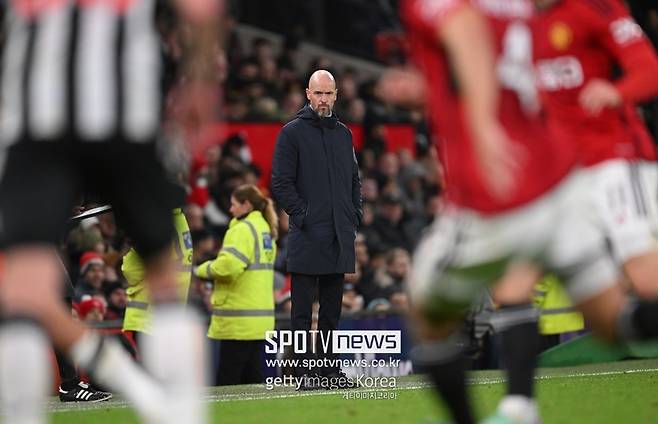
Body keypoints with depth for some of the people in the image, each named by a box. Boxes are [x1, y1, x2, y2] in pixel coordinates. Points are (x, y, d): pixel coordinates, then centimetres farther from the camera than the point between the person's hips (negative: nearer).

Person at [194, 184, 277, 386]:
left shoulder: (242, 230, -12)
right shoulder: (266, 229, 16)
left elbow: (228, 265, -25)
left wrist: (202, 270, -9)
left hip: (239, 319, -9)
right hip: (261, 314, 9)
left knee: (227, 381, -7)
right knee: (252, 378, 10)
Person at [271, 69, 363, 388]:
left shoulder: (343, 134, 16)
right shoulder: (292, 132, -2)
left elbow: (354, 179, 23)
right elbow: (281, 182, -6)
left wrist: (355, 215, 9)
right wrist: (301, 215, -13)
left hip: (339, 236, 6)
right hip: (307, 236, -6)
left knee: (332, 310, 10)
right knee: (303, 310, -4)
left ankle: (330, 368, 15)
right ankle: (303, 372, -3)